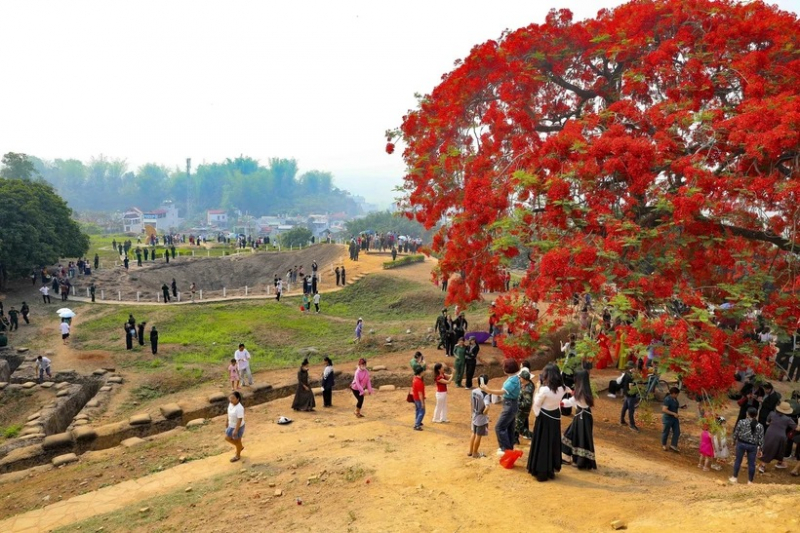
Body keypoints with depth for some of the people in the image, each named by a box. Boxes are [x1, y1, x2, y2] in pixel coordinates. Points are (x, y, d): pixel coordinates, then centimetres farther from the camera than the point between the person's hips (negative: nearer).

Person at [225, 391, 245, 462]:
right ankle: (240, 447, 42)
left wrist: (236, 430, -25)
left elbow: (240, 420, -29)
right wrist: (228, 423, 16)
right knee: (227, 438, 20)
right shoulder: (231, 404, -8)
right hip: (231, 426, 8)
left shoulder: (239, 408, -33)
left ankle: (238, 456, 37)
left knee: (237, 441, 13)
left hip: (238, 427, -8)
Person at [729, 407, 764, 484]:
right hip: (753, 446, 1)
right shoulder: (760, 426, -7)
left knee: (738, 460, 13)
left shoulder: (741, 422, -10)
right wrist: (760, 448, 8)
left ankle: (735, 477, 22)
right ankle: (750, 481, 21)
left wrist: (734, 440, 14)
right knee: (751, 463, 12)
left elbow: (736, 433, -3)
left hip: (741, 443, -1)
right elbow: (761, 439, -4)